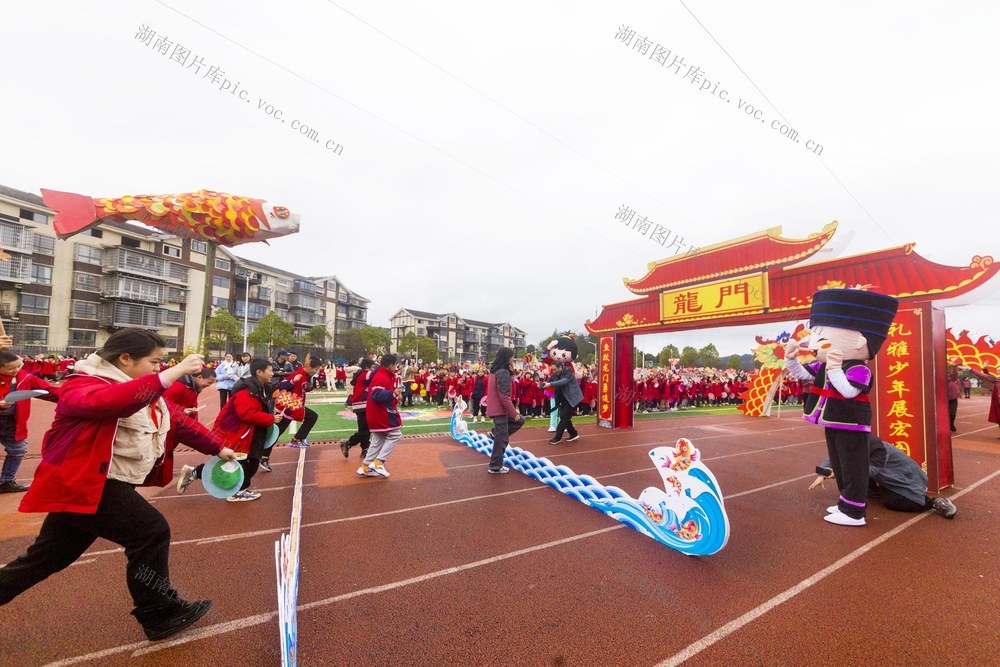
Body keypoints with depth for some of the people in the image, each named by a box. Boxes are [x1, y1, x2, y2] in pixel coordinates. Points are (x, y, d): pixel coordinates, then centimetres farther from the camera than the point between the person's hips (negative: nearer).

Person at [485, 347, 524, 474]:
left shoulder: (494, 371, 10)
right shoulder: (504, 373, -20)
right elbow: (504, 396, -23)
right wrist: (514, 413, -16)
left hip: (494, 408, 9)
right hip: (500, 409, -9)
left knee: (520, 420, 20)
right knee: (501, 438, 3)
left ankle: (495, 433, 16)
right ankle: (495, 467, 15)